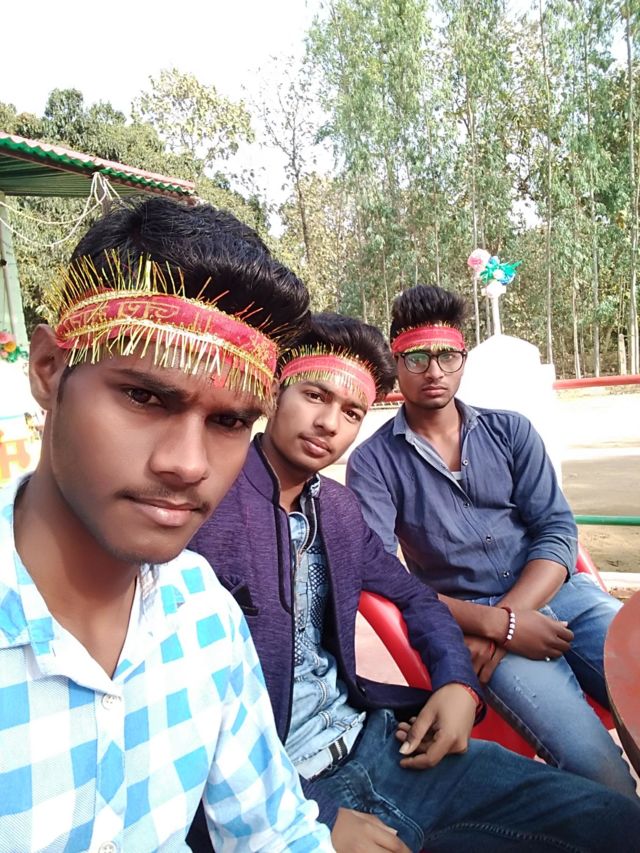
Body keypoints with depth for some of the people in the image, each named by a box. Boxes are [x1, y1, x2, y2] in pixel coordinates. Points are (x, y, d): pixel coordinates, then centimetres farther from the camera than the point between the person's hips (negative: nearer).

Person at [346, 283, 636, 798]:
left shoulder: (510, 431, 7)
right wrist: (497, 624, -18)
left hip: (561, 594, 4)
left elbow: (558, 529, 2)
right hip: (473, 620, -3)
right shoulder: (374, 463, -3)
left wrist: (509, 612, -14)